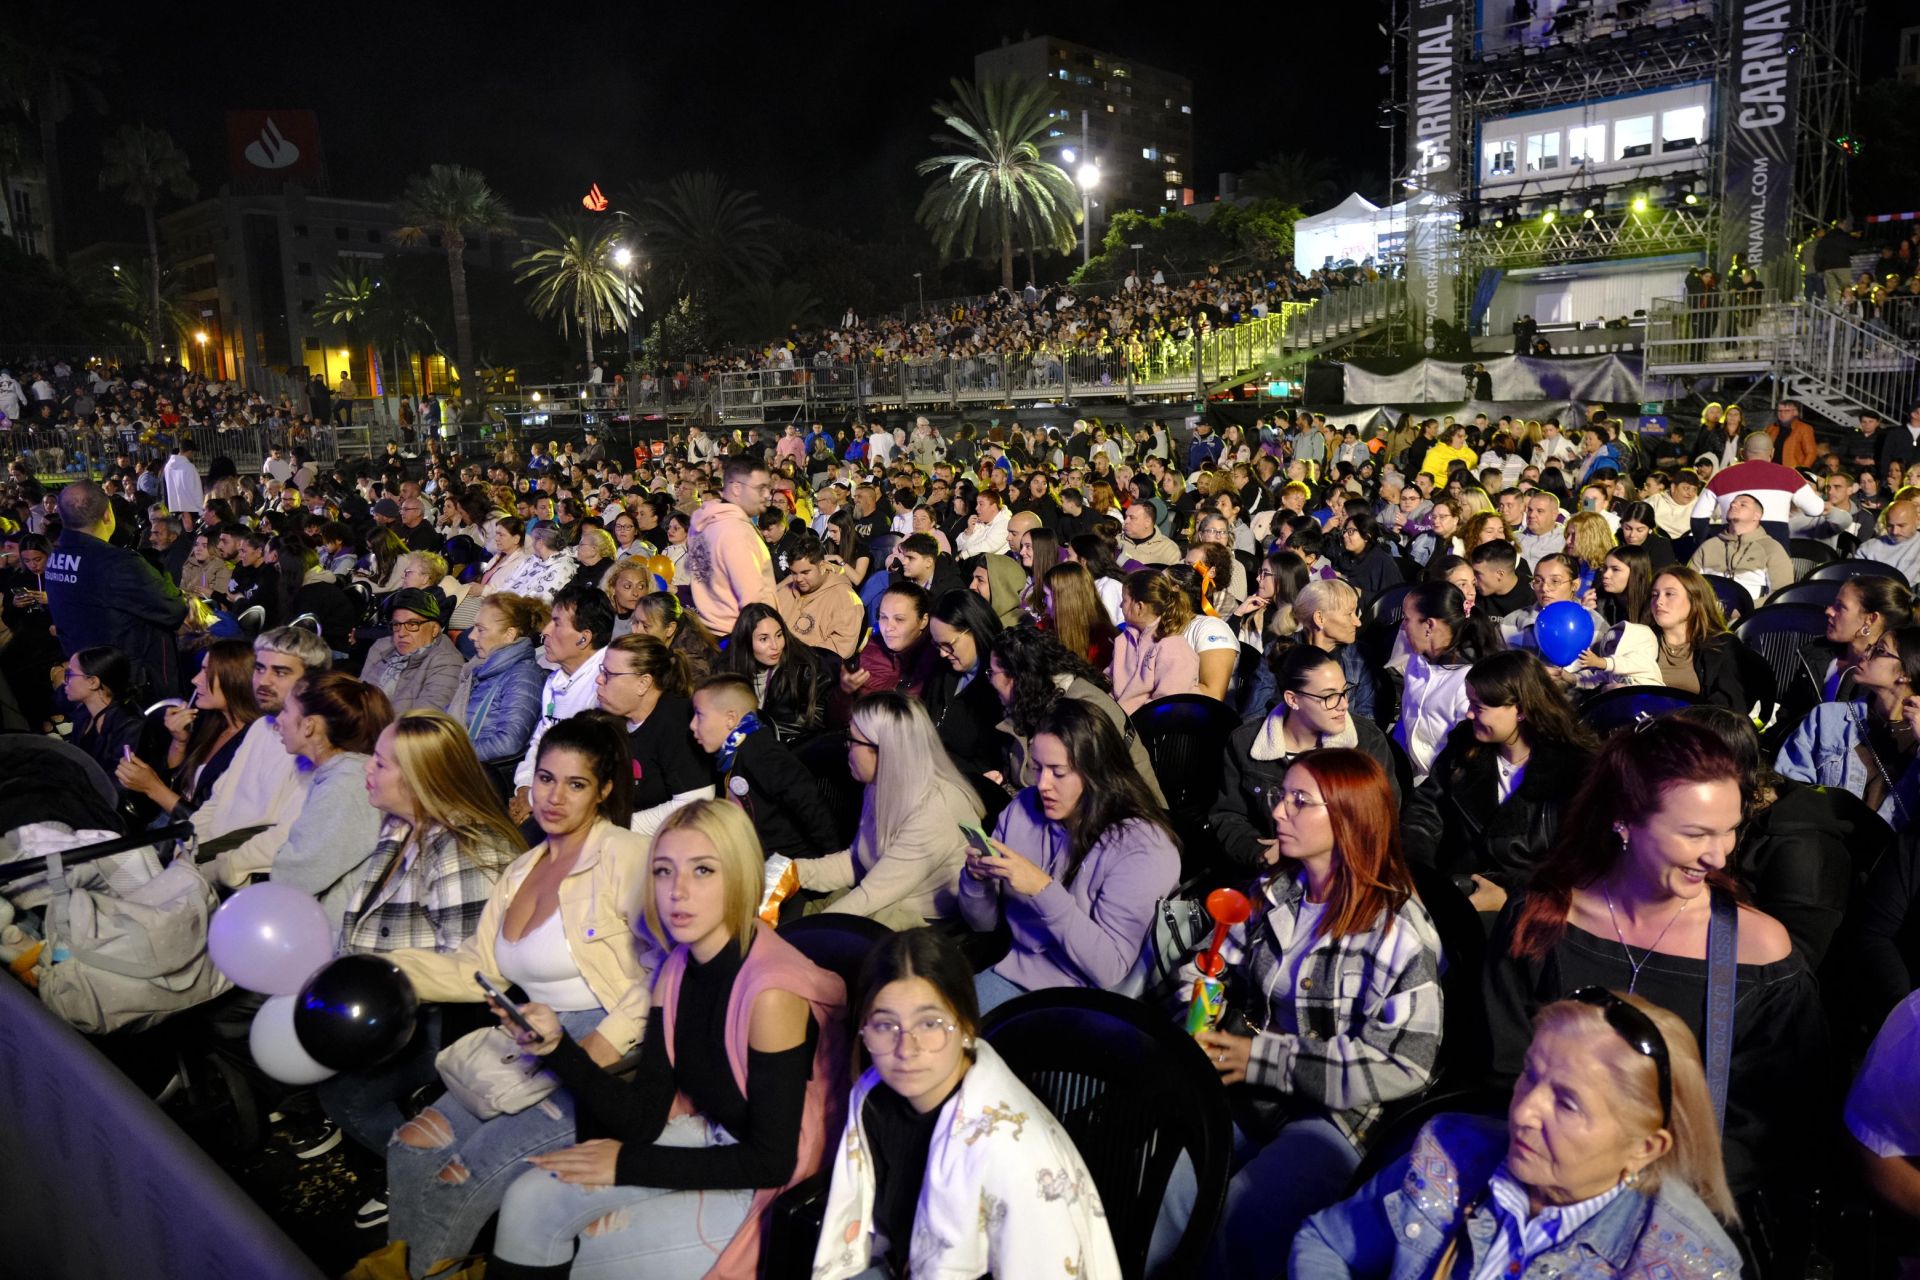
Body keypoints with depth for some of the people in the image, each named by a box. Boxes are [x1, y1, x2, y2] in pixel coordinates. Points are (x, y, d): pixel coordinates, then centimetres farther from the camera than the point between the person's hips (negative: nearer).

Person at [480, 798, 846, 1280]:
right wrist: (557, 1046, -19)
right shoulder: (676, 970, -3)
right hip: (706, 1139, 7)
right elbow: (643, 1118, -5)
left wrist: (627, 1164, -16)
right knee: (529, 1201, -3)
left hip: (768, 1184, -6)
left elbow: (772, 1161, -22)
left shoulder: (770, 993, -27)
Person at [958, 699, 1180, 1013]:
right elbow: (984, 924, 8)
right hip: (1012, 971, 5)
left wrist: (1044, 890, -28)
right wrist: (977, 879, -14)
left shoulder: (1140, 847, -16)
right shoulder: (1023, 809, 0)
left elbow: (1110, 970, -20)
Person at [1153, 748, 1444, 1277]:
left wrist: (1264, 1057, -16)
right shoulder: (1271, 892, 9)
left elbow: (1404, 1064, -16)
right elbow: (1211, 971, 15)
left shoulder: (1398, 928, -10)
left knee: (1235, 1225, -29)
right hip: (1241, 1093, 5)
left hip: (1334, 1117, -5)